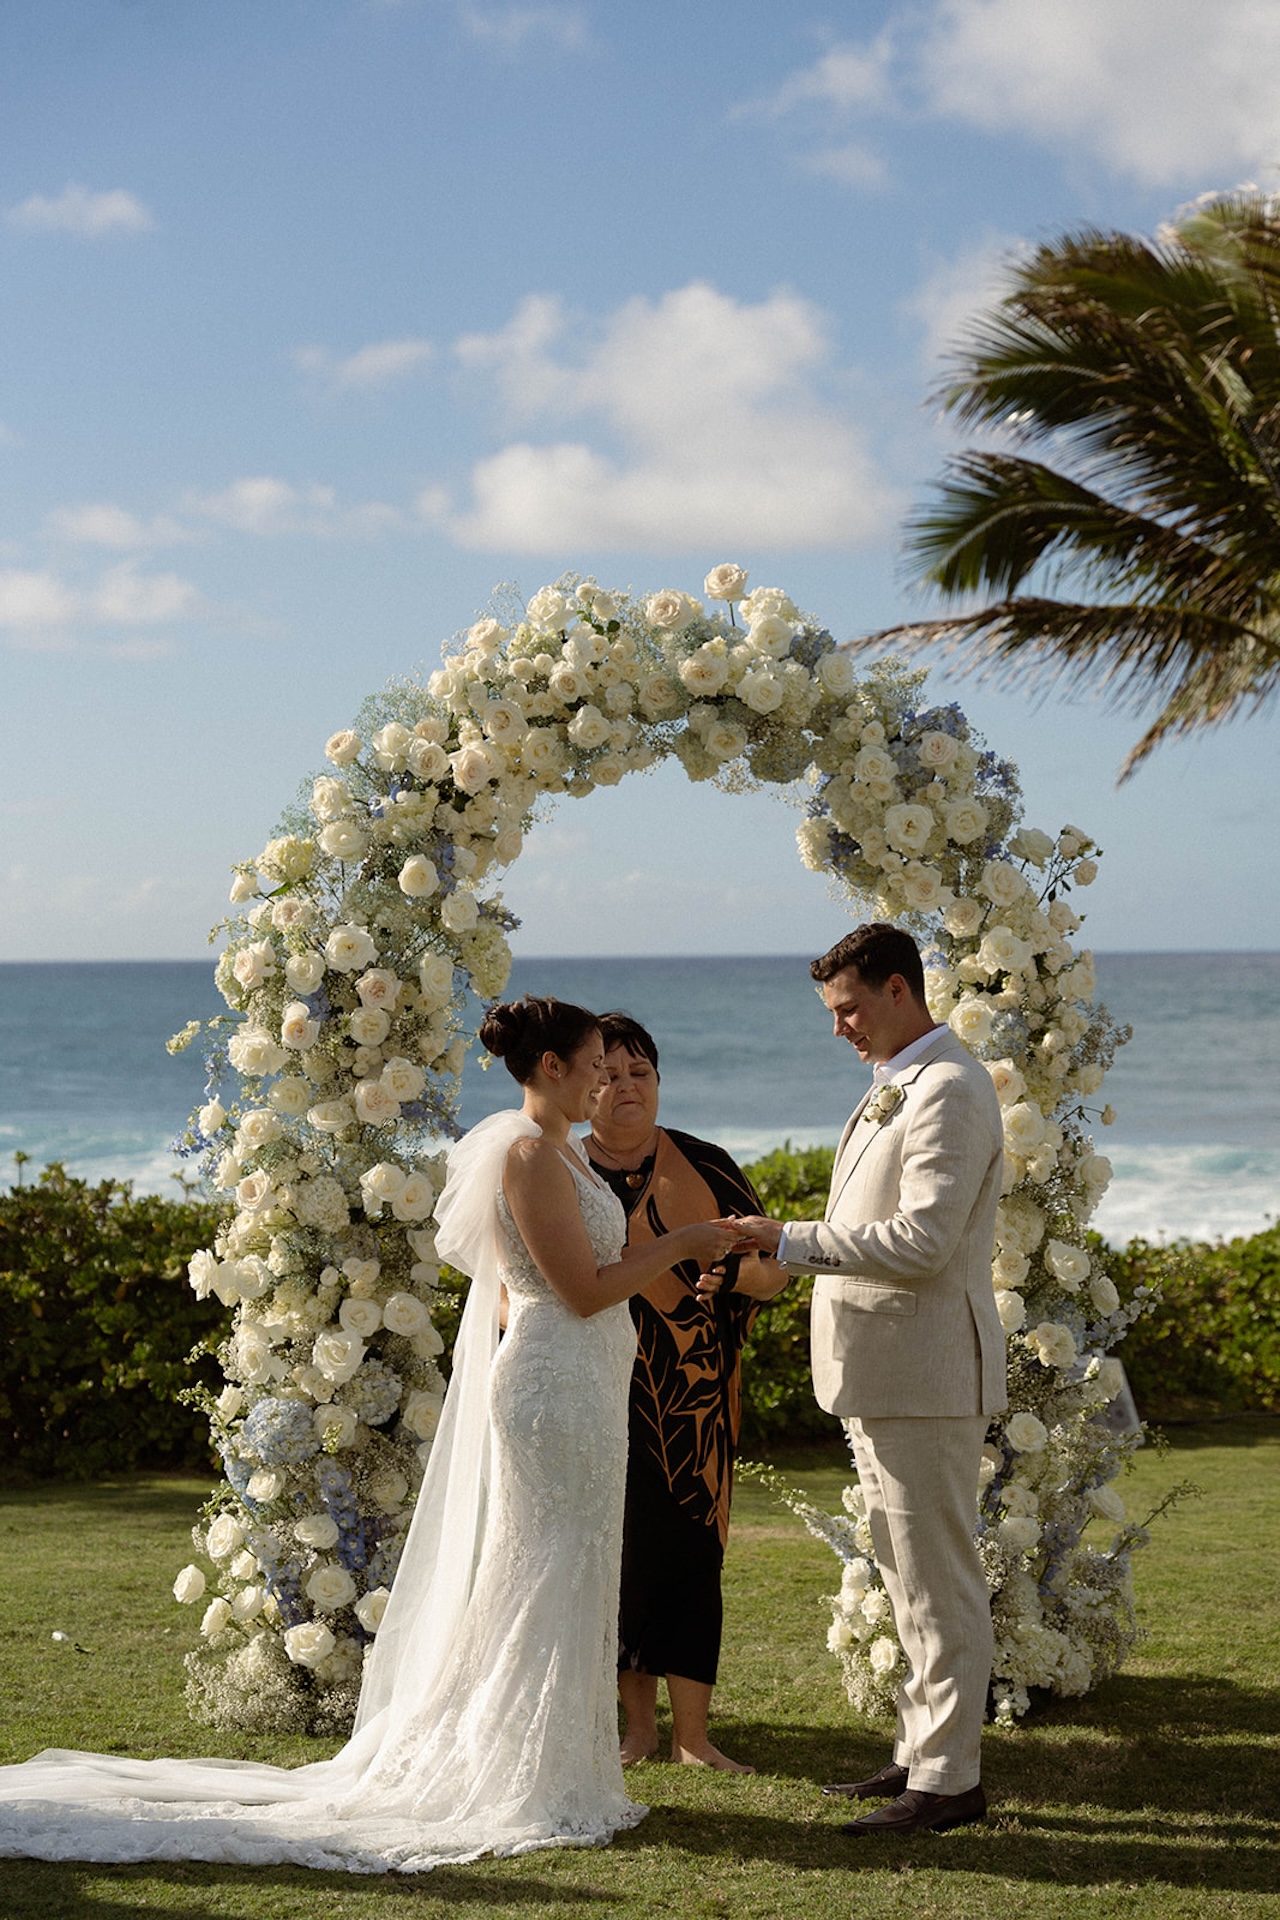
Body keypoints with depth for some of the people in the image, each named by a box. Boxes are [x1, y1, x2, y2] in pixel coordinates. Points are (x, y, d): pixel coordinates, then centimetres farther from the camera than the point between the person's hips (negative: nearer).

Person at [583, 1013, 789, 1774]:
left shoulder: (704, 1166, 3)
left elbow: (774, 1263, 2)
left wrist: (740, 1268, -20)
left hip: (690, 1398, 0)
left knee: (689, 1552, -2)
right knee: (619, 1552, 3)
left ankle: (692, 1732, 6)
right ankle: (638, 1721, 18)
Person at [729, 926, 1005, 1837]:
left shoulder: (950, 1090, -16)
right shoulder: (899, 1086, 16)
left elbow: (921, 1240, -24)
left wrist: (793, 1239, -21)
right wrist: (791, 1252, 13)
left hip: (924, 1375, -11)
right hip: (885, 1375, 11)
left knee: (939, 1582, -3)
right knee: (914, 1580, 17)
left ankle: (949, 1779, 3)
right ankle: (923, 1752, 26)